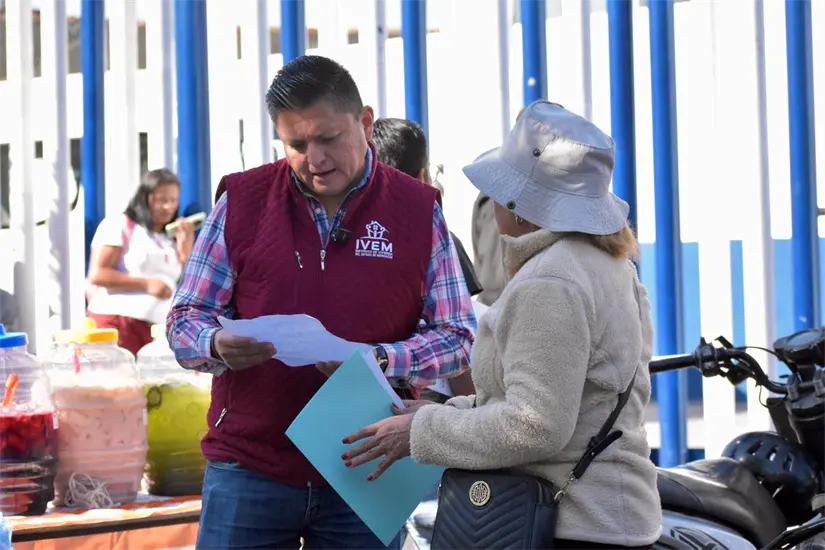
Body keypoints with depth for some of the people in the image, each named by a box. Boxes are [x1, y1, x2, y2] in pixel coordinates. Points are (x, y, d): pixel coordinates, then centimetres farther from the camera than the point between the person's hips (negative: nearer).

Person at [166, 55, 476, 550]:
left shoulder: (419, 210, 2)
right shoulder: (242, 200, 3)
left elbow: (458, 337, 2)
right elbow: (185, 320, 6)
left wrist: (380, 361, -17)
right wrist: (217, 346, -18)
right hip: (247, 469, 0)